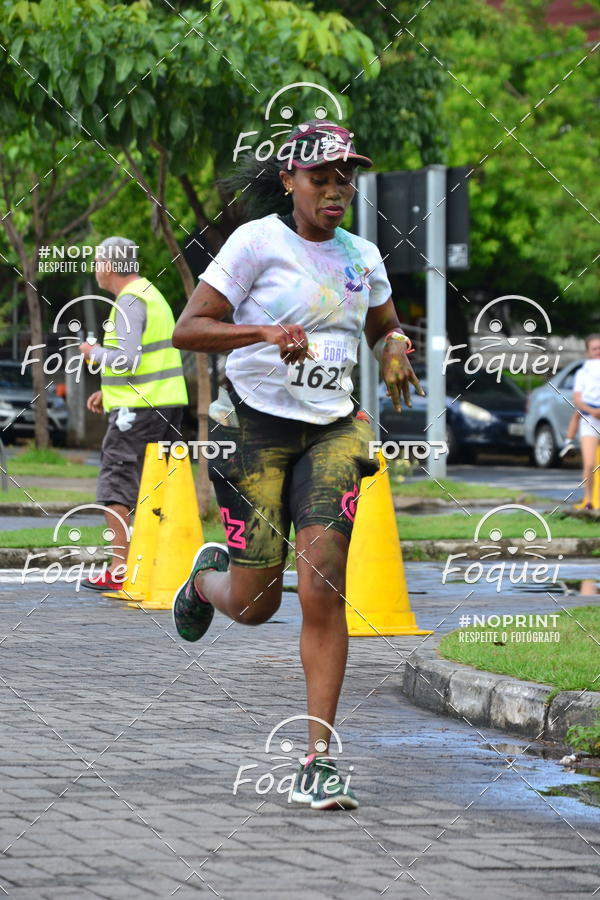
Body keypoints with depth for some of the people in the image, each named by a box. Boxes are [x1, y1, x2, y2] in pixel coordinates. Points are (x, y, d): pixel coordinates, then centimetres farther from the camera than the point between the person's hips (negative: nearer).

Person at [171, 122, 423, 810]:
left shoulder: (361, 256, 9)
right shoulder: (257, 242, -7)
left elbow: (385, 327, 26)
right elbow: (188, 330, -12)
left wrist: (394, 352, 2)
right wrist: (267, 331, -27)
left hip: (331, 435, 3)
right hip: (255, 429, -3)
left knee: (321, 587, -14)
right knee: (256, 603, 0)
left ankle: (318, 761, -12)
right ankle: (208, 577, 39)